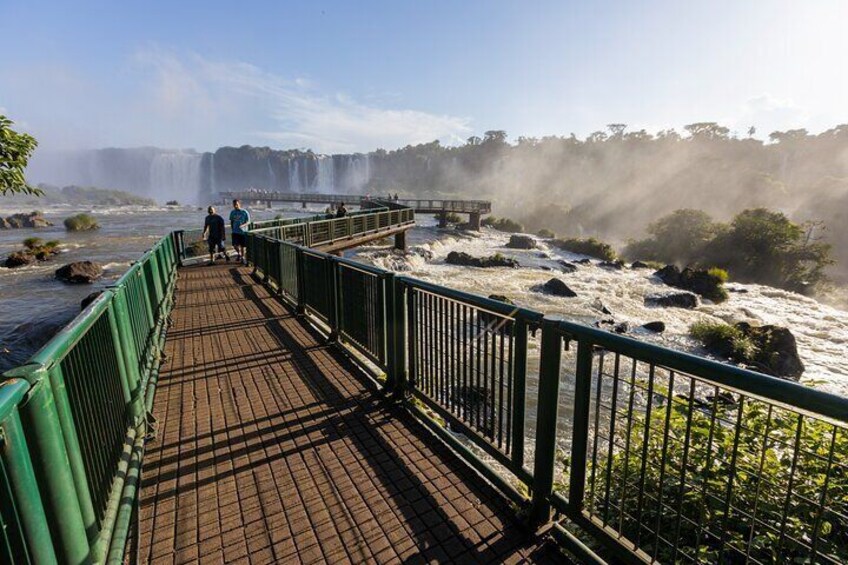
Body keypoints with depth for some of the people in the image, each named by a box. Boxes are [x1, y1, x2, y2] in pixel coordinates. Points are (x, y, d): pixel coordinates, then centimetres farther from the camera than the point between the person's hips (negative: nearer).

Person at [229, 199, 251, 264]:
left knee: (243, 246, 4)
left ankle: (242, 257, 23)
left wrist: (243, 225, -23)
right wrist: (232, 228, 12)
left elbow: (248, 222, -6)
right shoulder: (232, 212, 5)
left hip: (243, 231, -2)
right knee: (235, 245, -8)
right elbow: (231, 221, 16)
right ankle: (239, 253, 22)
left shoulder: (245, 212, -6)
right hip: (235, 232, 2)